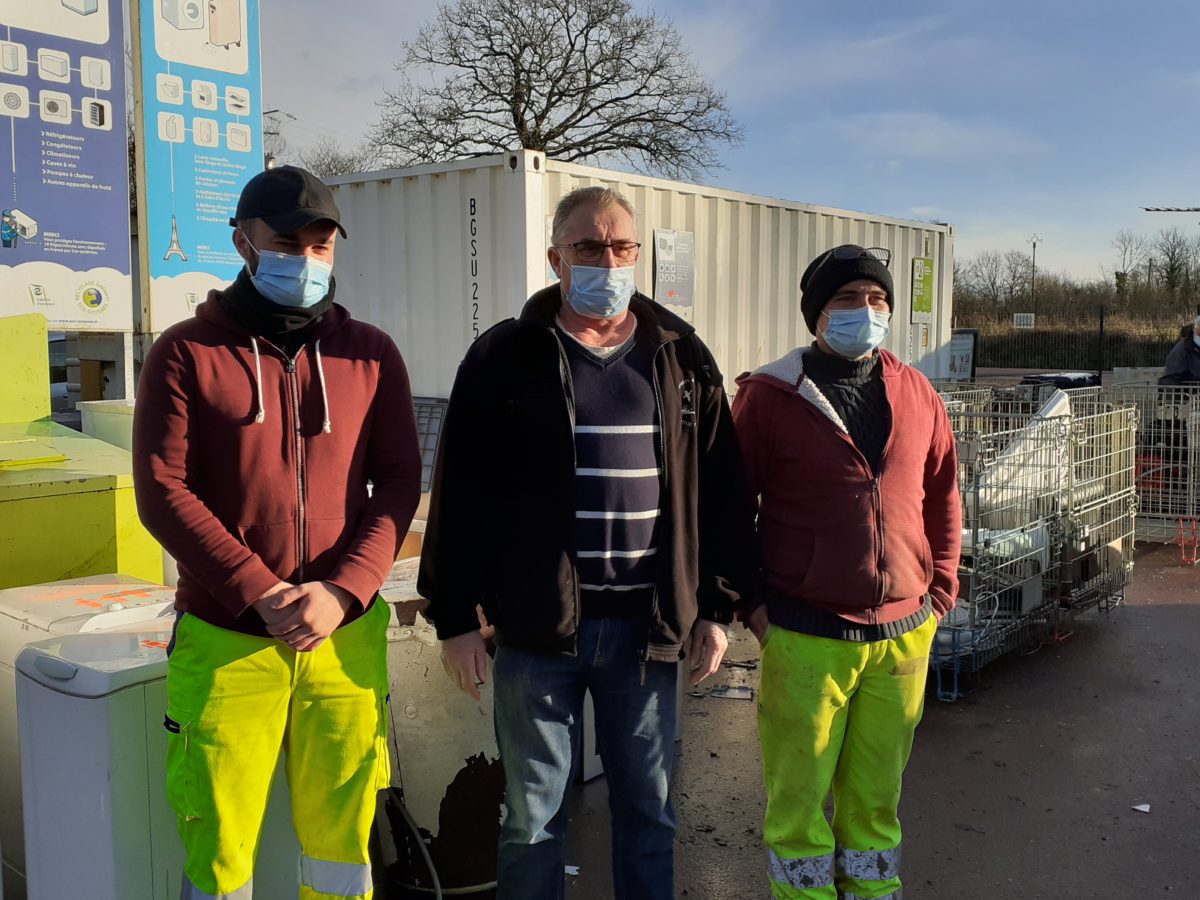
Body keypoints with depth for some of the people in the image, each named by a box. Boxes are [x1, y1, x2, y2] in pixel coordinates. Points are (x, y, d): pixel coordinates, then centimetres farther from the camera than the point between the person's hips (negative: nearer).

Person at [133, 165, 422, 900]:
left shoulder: (369, 353, 6)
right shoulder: (187, 354, 0)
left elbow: (399, 484, 1)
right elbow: (163, 493, -7)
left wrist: (342, 592, -13)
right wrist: (260, 595, -15)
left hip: (347, 636, 2)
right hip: (225, 639, -1)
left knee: (343, 834, 12)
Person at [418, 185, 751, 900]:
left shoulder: (683, 358, 6)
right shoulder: (507, 358, 0)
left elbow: (720, 491, 8)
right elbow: (461, 494, -1)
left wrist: (717, 608, 4)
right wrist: (454, 617, -4)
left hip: (648, 626, 2)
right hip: (538, 626, -2)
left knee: (650, 808, 15)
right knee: (533, 814, 10)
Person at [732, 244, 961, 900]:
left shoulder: (915, 393, 7)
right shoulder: (770, 396, -6)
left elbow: (943, 496, 15)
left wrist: (940, 588, 9)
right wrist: (750, 601, -7)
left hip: (904, 635, 4)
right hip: (806, 639, -3)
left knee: (875, 798, 17)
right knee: (799, 800, 8)